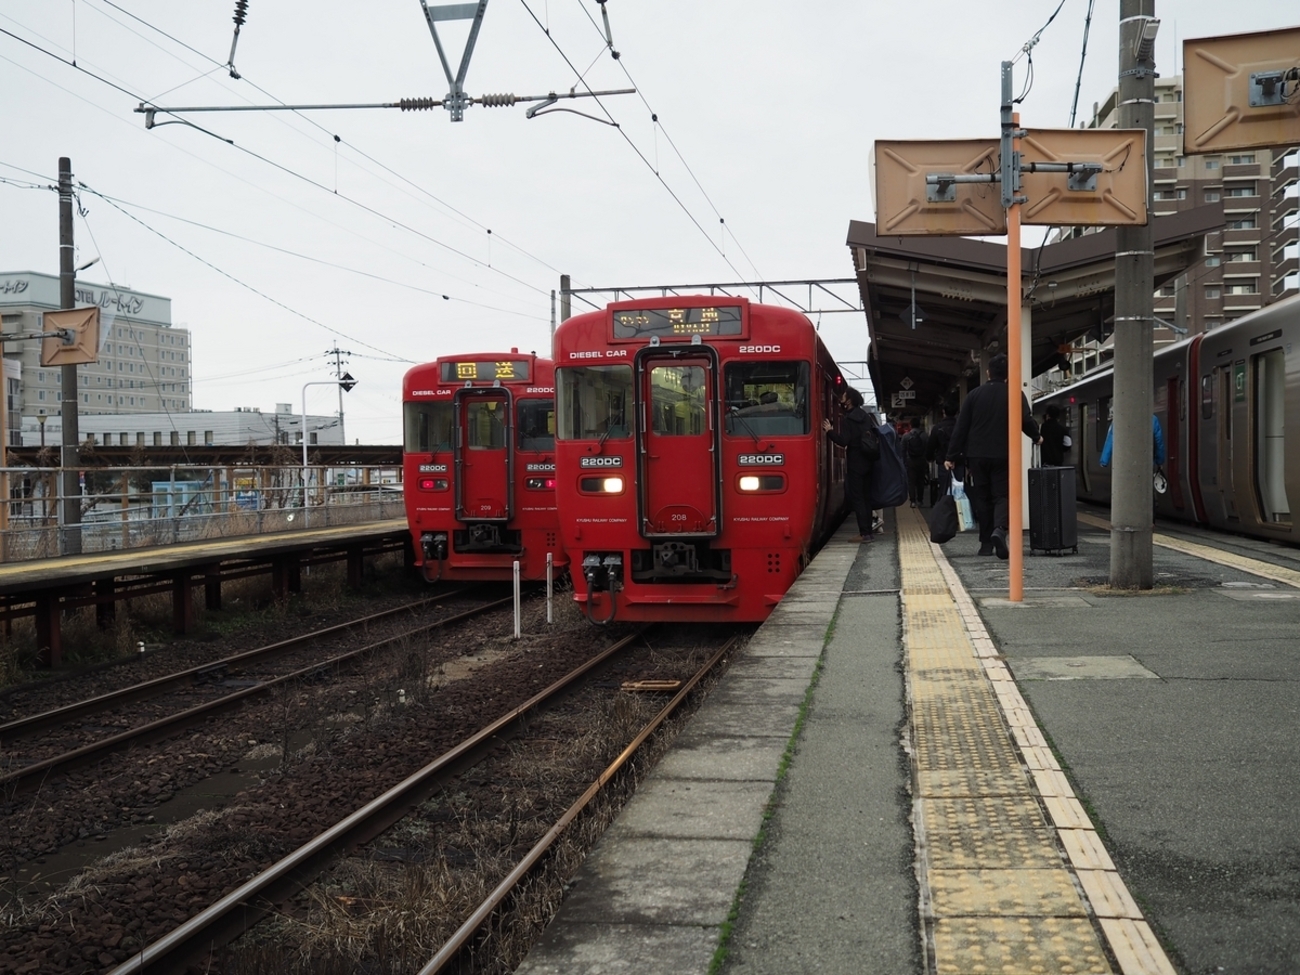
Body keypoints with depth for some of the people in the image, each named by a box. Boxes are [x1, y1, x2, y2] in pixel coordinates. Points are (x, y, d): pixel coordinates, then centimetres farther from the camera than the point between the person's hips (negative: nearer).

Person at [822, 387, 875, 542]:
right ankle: (867, 530, 14)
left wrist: (830, 431, -9)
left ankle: (864, 533, -9)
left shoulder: (847, 420, -13)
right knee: (866, 497, 12)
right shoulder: (867, 417, 10)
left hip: (855, 465, -7)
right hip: (868, 462, 7)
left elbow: (843, 441, -20)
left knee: (856, 498, -5)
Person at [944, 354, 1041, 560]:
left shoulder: (975, 394, 5)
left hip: (977, 456, 2)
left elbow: (961, 427, 3)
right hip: (1003, 456, -1)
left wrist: (952, 456, 5)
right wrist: (1036, 437, 16)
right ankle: (999, 530, -26)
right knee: (1002, 495, 1)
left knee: (982, 498, 10)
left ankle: (986, 543, 11)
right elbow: (1027, 421, -6)